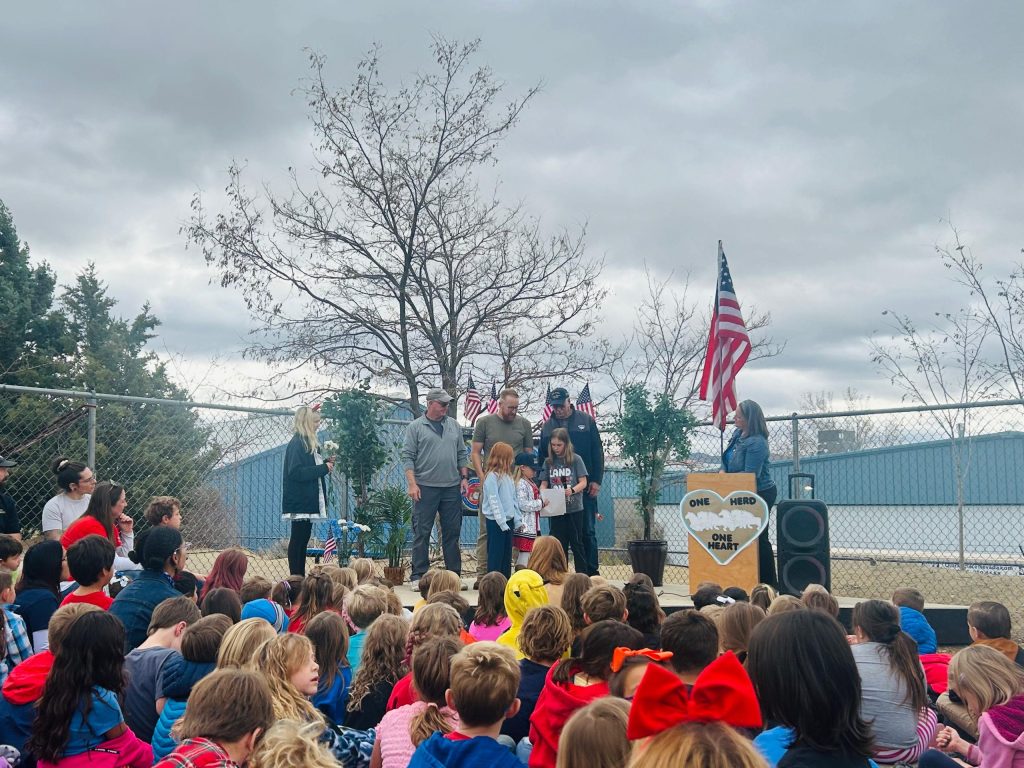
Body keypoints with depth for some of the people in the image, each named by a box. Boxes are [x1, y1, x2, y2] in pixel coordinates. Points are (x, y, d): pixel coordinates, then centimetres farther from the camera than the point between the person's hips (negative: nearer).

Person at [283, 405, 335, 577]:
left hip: (308, 500, 9)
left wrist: (326, 463, 3)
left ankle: (300, 577, 14)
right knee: (298, 539, -5)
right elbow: (296, 472, -21)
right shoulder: (297, 443, -14)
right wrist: (323, 468, -19)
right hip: (299, 502, -9)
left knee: (303, 538, 10)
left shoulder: (310, 443, 14)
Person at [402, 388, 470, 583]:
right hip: (425, 487, -4)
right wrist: (412, 484, -12)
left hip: (452, 487, 4)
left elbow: (462, 454, 17)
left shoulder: (454, 425, 13)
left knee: (452, 532, 7)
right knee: (421, 532, 0)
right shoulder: (416, 427, 0)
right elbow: (407, 457, -4)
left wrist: (464, 477, 8)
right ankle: (418, 575, 7)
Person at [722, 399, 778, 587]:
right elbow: (727, 460, 16)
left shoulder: (756, 443, -25)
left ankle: (770, 584, 9)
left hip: (761, 495, -9)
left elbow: (750, 475, -27)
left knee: (759, 539, -2)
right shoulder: (737, 434, 5)